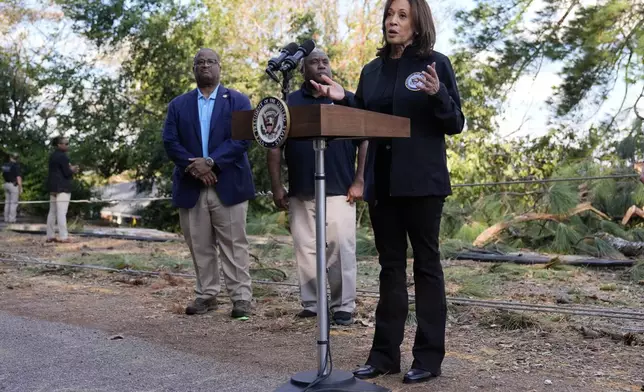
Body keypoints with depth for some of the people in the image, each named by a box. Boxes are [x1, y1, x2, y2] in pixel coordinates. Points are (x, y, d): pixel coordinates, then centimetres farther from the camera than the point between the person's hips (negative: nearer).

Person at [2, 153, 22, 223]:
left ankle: (6, 219, 11)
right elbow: (18, 177, -18)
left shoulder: (5, 165, 9)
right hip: (14, 185, -7)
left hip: (6, 185, 7)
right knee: (14, 203, -4)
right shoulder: (16, 165, -13)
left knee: (7, 202, 11)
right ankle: (12, 219, -6)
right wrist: (20, 188, -14)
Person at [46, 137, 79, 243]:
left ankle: (50, 236, 12)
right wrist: (72, 170, 4)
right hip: (62, 187, -9)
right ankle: (63, 237, -12)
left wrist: (70, 169, 11)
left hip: (53, 187, 9)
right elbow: (67, 173, -16)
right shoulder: (63, 156, -13)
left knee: (52, 212, 10)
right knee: (61, 213, -11)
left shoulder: (53, 156, 16)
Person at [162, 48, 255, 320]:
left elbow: (242, 139, -7)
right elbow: (170, 142, 3)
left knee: (234, 245, -1)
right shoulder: (178, 105, 13)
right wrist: (193, 166, -13)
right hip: (191, 187, 3)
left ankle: (241, 297, 4)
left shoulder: (238, 101, 6)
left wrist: (210, 161, -17)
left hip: (228, 185, -3)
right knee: (200, 246, 7)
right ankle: (206, 295, 18)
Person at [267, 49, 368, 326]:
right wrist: (277, 187, 2)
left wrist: (358, 182, -4)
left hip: (339, 191, -2)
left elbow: (365, 142, 4)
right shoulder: (288, 103, 11)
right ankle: (310, 304, 15)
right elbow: (275, 147, 10)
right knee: (305, 251, 5)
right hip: (299, 193, 2)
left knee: (341, 248, -6)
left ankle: (344, 306, 4)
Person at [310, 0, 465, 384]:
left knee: (426, 264, 3)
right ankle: (385, 352, 18)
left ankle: (429, 356, 11)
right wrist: (342, 99, -2)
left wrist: (438, 95, -22)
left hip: (422, 181, -5)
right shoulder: (372, 70, 12)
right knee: (390, 266, 10)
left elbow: (456, 124, -5)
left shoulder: (436, 64, -2)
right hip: (381, 181, 5)